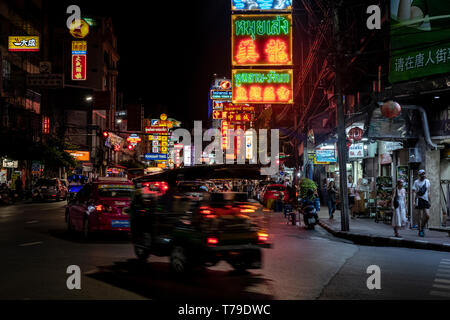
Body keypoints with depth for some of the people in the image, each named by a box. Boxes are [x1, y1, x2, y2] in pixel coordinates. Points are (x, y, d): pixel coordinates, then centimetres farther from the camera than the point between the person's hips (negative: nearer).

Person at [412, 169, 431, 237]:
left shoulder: (427, 181, 11)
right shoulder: (416, 182, -2)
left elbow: (428, 192, 16)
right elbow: (414, 192, -4)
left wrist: (430, 201, 14)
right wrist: (414, 201, -12)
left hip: (426, 200, 4)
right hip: (419, 200, -4)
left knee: (427, 215, -5)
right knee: (421, 216, -3)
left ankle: (423, 227, 18)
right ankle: (420, 230, 6)